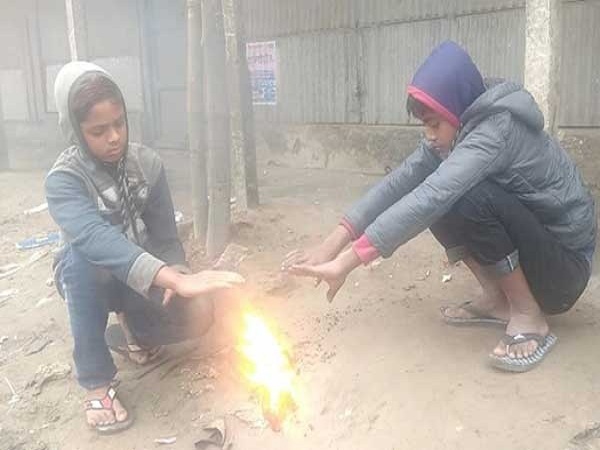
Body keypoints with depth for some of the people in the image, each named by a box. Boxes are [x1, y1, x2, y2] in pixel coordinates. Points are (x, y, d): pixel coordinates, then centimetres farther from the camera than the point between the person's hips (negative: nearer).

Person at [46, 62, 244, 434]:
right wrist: (176, 279, -60)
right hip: (89, 279, -3)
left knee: (198, 316, -25)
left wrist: (175, 275, -32)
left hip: (144, 278, 3)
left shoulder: (148, 164, -12)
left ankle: (132, 329, 12)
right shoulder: (64, 180, -26)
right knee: (82, 254, -38)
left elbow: (166, 236, -9)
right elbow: (95, 239, -46)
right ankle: (97, 383, -22)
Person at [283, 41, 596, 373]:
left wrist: (347, 261, -43)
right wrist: (334, 242, -21)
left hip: (564, 264, -8)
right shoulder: (458, 132, -2)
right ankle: (497, 299, 4)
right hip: (525, 247, 8)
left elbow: (432, 196, -39)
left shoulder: (498, 129, -27)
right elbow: (400, 181, -11)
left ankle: (528, 315, -13)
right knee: (440, 203, -8)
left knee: (470, 195, -30)